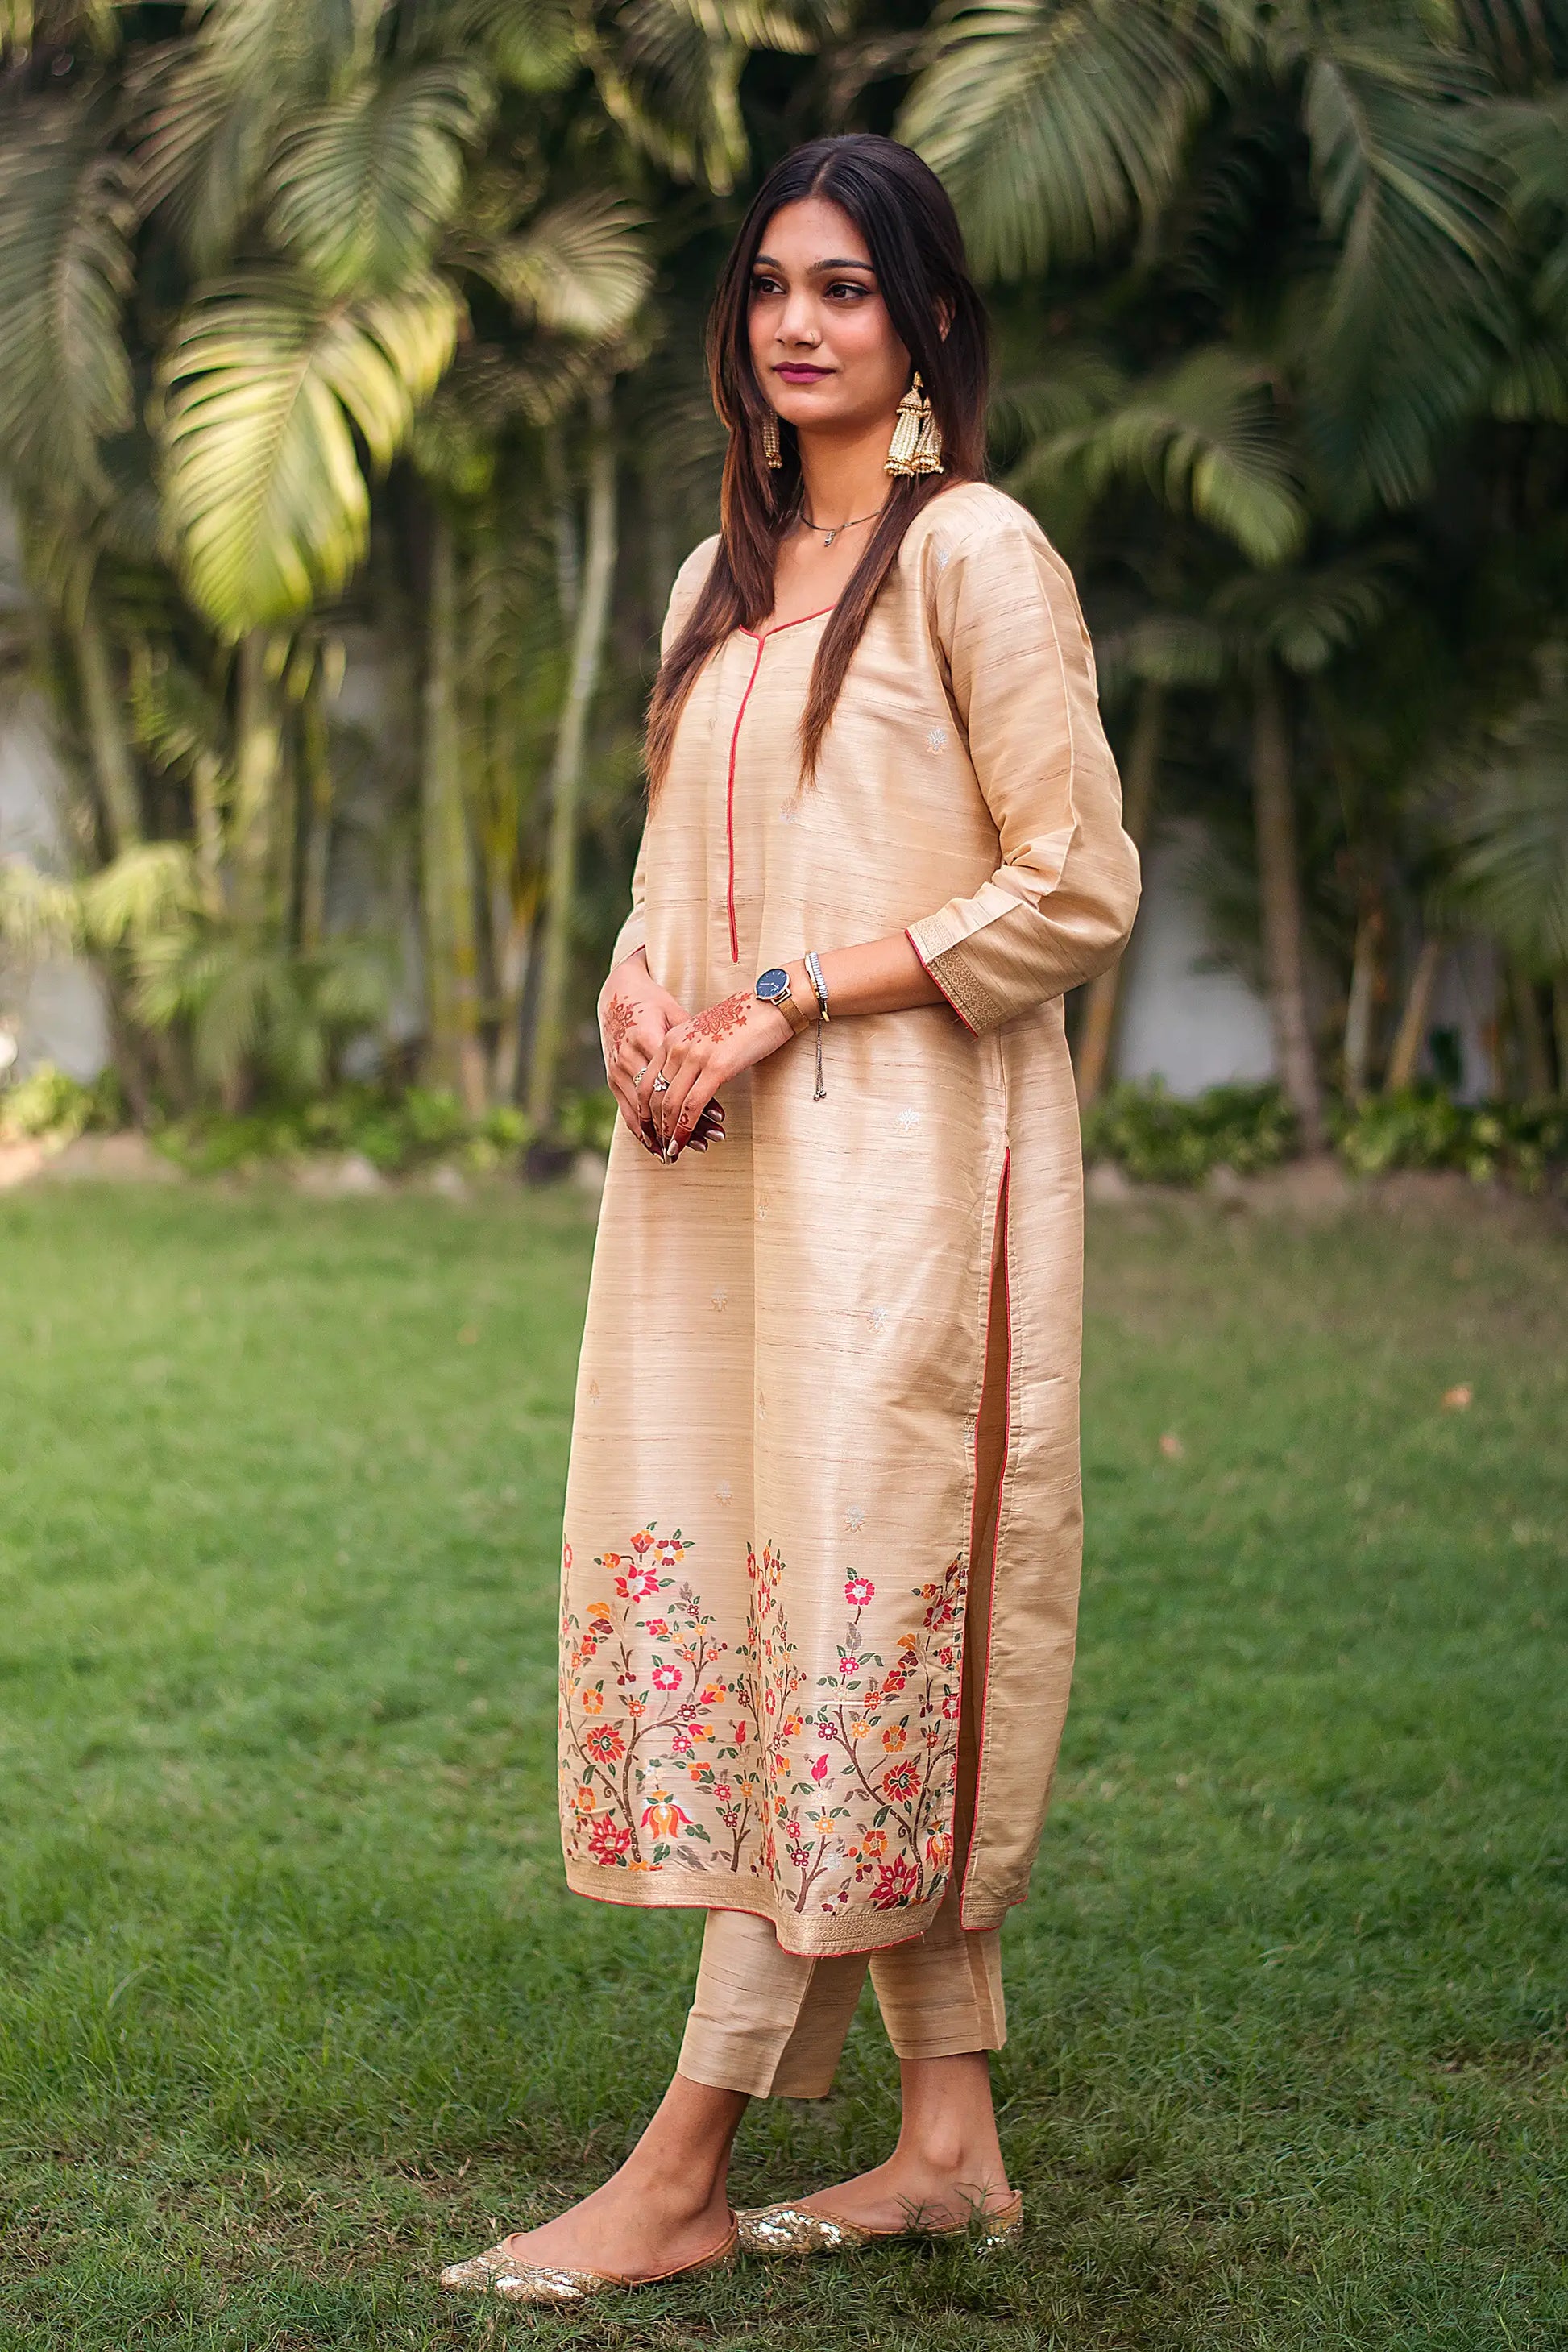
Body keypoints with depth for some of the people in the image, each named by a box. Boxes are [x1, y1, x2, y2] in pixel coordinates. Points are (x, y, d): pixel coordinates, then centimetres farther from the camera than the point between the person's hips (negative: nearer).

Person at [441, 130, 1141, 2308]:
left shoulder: (974, 553, -4)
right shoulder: (723, 582, 18)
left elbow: (1075, 891, -9)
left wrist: (789, 1001, -13)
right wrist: (640, 993, 2)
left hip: (906, 1155, -8)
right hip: (720, 1159, 8)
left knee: (853, 1615, -6)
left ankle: (686, 2168, -2)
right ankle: (951, 2139, 14)